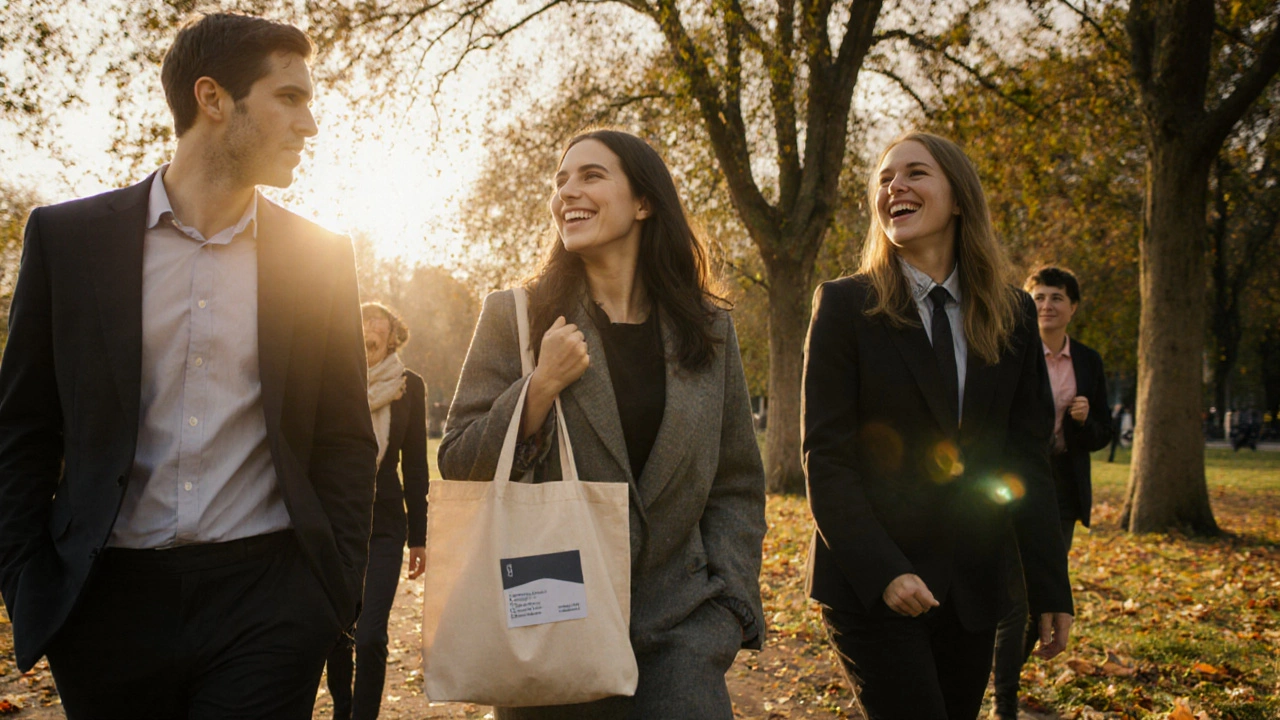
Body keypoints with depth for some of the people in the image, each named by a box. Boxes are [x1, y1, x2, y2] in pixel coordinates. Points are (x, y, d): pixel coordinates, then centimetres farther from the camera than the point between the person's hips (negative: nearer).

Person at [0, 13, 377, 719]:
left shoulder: (319, 257, 5)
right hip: (108, 600, 0)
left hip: (268, 601, 0)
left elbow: (346, 440, 8)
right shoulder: (66, 236, 3)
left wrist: (338, 588, 1)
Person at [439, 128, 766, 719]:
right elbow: (457, 466, -1)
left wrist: (728, 609, -1)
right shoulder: (513, 316, 1)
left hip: (677, 627, 1)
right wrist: (541, 387, -14)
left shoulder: (708, 328, 6)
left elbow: (737, 486, 9)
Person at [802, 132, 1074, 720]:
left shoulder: (1012, 314, 6)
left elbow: (1028, 460, 7)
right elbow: (826, 457, -8)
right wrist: (883, 572, -18)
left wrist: (1050, 588, 4)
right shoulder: (845, 305, -4)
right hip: (869, 584, -4)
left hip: (974, 585, 4)